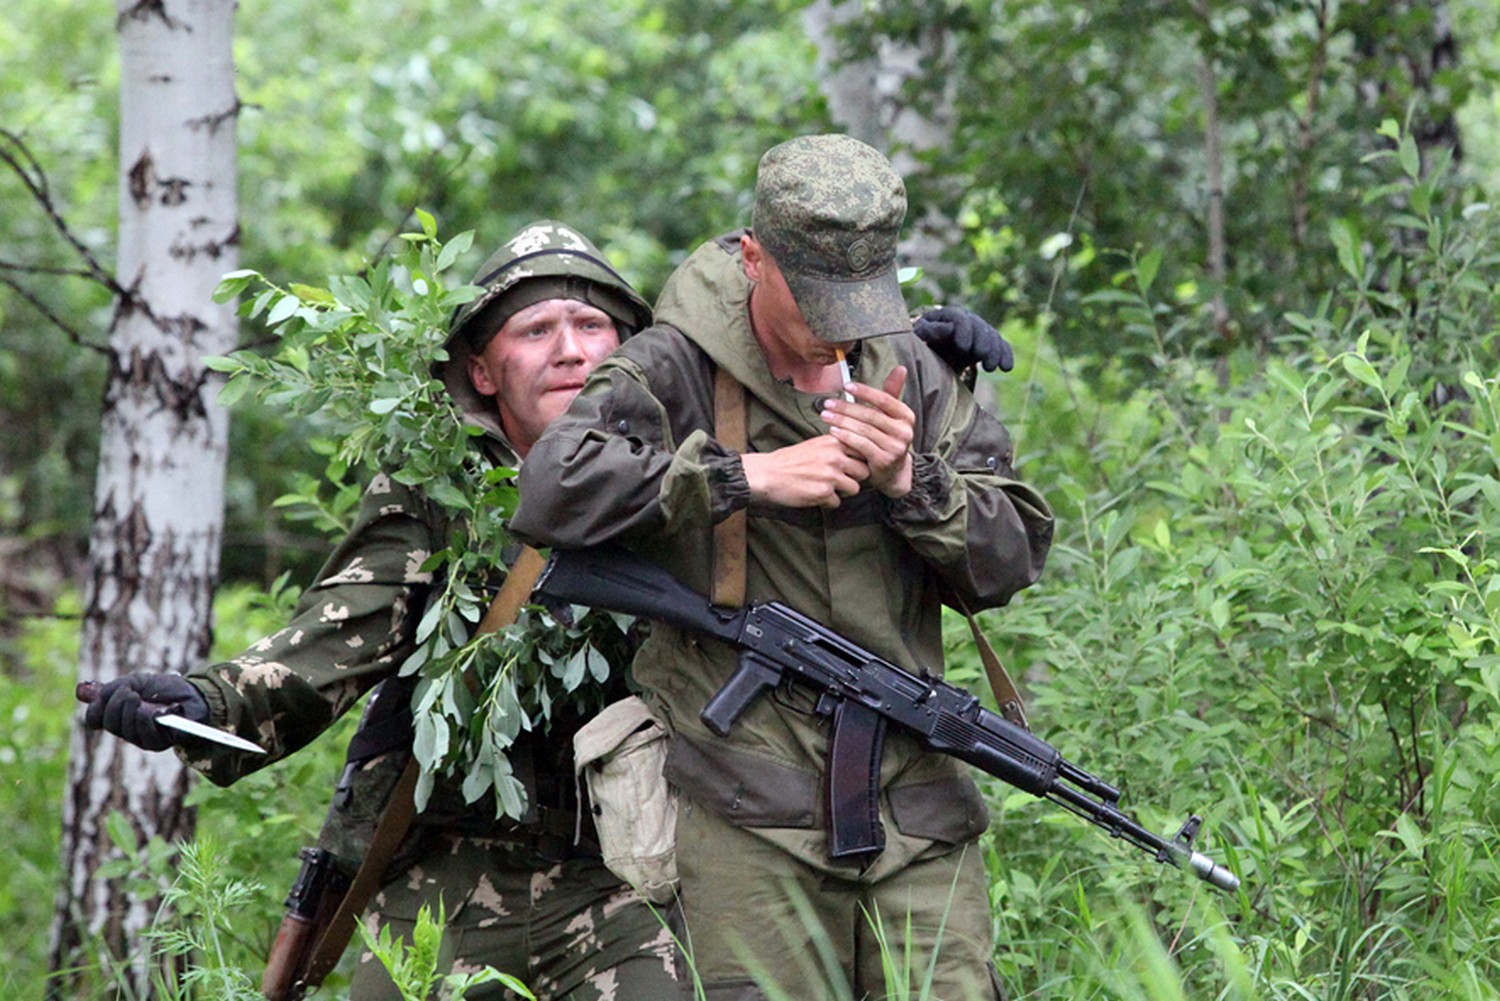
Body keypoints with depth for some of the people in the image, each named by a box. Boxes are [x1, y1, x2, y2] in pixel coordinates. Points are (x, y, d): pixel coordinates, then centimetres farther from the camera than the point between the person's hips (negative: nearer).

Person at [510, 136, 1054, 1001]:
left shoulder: (912, 371, 12)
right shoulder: (675, 370, -3)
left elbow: (1011, 563, 10)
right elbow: (552, 491, -20)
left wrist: (909, 480, -9)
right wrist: (748, 477, -18)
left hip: (916, 802, 4)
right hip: (750, 815, -4)